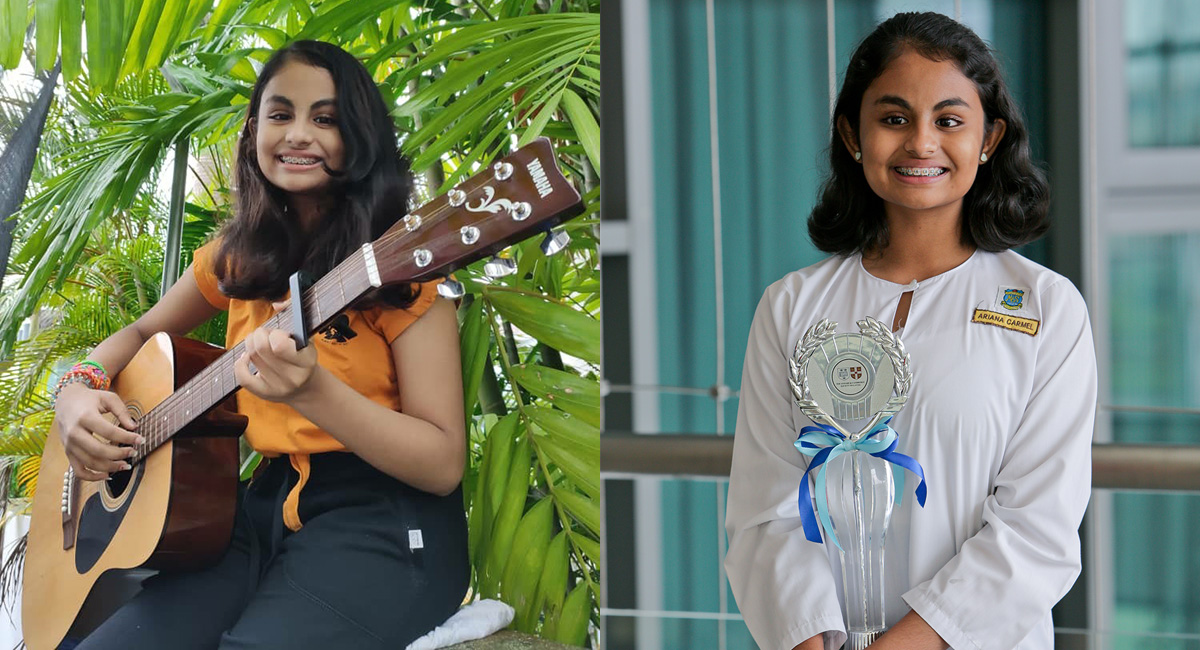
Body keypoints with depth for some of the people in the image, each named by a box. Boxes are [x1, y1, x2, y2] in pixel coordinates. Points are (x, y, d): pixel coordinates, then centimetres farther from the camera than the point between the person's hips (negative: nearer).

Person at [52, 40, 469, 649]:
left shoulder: (397, 266, -7)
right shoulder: (238, 257, 10)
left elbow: (444, 464, -13)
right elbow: (141, 333, 28)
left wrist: (311, 391, -28)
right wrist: (78, 391, 5)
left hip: (383, 524, -5)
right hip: (269, 505, 5)